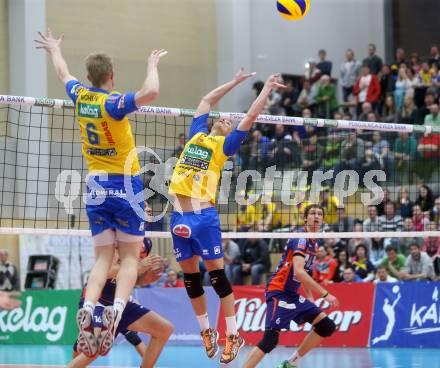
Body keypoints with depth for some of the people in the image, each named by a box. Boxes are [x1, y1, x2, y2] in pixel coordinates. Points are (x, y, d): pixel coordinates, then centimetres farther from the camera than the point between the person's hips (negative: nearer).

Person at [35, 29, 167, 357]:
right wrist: (153, 65, -13)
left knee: (103, 257, 7)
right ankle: (116, 310, -22)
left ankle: (87, 309, -16)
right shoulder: (114, 103, -15)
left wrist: (54, 49, 46)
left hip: (96, 187, 5)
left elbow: (64, 75, 26)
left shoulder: (80, 96, 3)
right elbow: (150, 92, -33)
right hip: (125, 185, -5)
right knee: (130, 257, 1)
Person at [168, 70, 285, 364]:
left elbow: (252, 115, 4)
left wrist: (268, 87, 13)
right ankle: (206, 331, 22)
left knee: (217, 275, -5)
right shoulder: (196, 136, 19)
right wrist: (235, 82, 34)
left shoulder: (224, 145, 6)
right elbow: (207, 100, 30)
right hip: (180, 215, 5)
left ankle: (233, 336, -2)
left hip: (204, 215, -5)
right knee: (190, 277, 9)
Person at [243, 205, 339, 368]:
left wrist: (310, 296, 18)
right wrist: (325, 294, -26)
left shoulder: (314, 242, 13)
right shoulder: (301, 238, -16)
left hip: (292, 295, 9)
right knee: (270, 339, -21)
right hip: (278, 292, -9)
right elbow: (298, 272, -28)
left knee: (327, 326, 1)